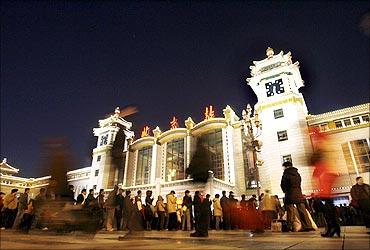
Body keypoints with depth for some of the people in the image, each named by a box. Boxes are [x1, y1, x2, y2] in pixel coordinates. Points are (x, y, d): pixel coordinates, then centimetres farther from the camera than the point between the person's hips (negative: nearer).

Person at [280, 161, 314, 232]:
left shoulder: (286, 173, -3)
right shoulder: (297, 173, 15)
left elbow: (283, 184, -2)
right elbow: (299, 183, 15)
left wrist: (285, 190, 14)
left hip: (290, 194, -5)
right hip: (298, 193, 5)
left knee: (290, 210, -4)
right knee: (302, 209, 6)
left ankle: (289, 227, -5)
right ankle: (307, 226, 5)